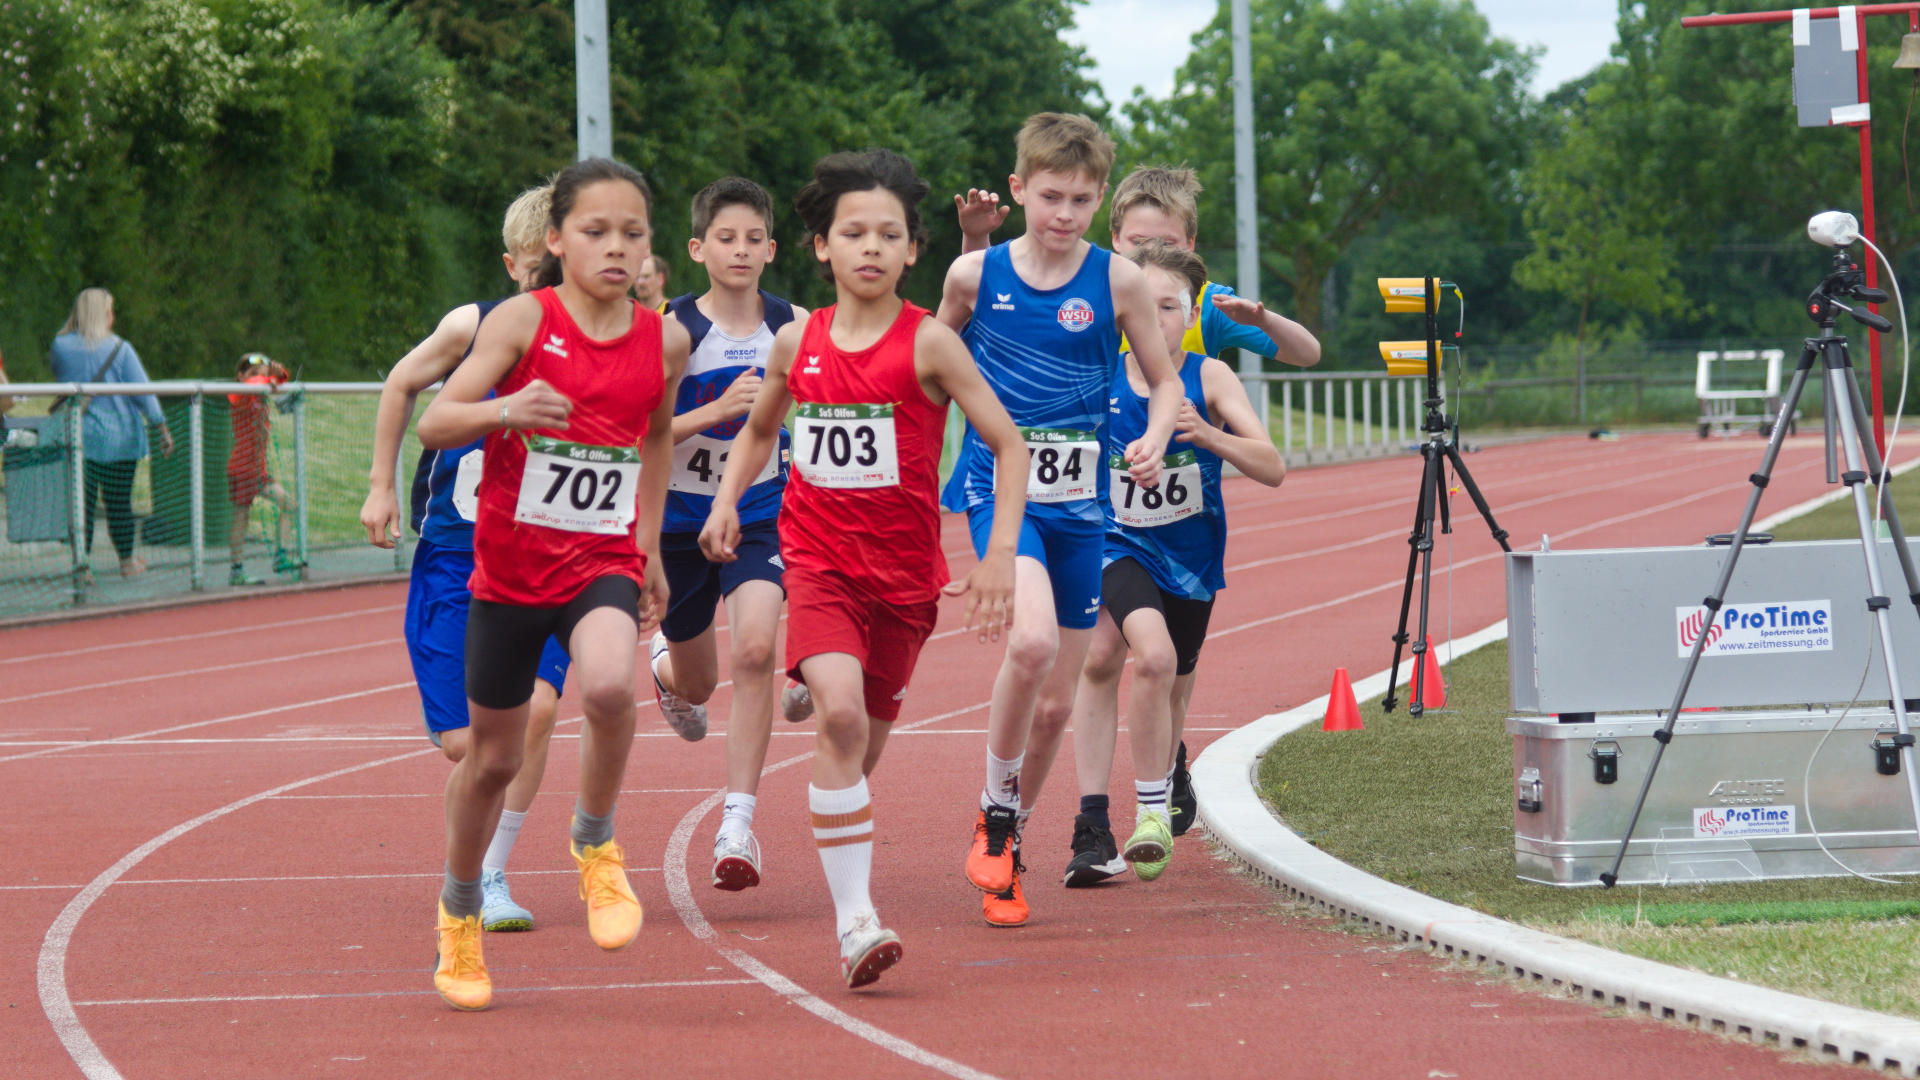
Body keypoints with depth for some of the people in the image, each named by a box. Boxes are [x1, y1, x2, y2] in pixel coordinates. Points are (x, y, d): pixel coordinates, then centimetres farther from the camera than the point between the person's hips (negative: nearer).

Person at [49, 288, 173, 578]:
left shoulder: (60, 346, -1)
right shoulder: (120, 349, -7)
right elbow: (143, 392, -7)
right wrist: (162, 427, -4)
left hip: (77, 435, 1)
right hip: (118, 438, -1)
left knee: (82, 501, 1)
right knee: (119, 501, 9)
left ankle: (81, 564, -5)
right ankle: (127, 562, 22)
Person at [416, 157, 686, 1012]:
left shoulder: (664, 341, -1)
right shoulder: (523, 321, -11)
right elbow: (434, 424, -18)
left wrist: (649, 549, 22)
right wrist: (505, 410, -38)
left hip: (603, 563, 1)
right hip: (510, 563, -1)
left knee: (608, 686, -31)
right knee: (493, 756, 10)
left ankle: (596, 849, -5)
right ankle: (459, 916, 35)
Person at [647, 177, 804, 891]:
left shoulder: (794, 325, -5)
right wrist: (718, 410, -29)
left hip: (761, 515, 0)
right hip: (681, 515, 0)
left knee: (753, 651, -24)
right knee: (695, 684, 15)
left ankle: (737, 824, -20)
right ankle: (666, 664, 55)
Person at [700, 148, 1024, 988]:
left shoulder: (928, 344, -6)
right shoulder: (796, 343, 3)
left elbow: (1008, 446, -3)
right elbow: (759, 429, 24)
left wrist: (1000, 554, -12)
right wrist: (727, 500, 9)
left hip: (904, 572, 0)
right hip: (818, 562, 0)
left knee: (862, 750, 10)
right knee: (841, 716, -22)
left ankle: (851, 902, 33)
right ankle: (854, 921, -24)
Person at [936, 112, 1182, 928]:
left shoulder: (1117, 281, -3)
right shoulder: (976, 274, -2)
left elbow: (1165, 381, 6)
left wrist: (1154, 441, -13)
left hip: (1077, 500, 2)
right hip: (998, 485, -2)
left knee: (1056, 703, 7)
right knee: (1032, 640, -28)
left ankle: (1006, 853, 29)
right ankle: (995, 816, -8)